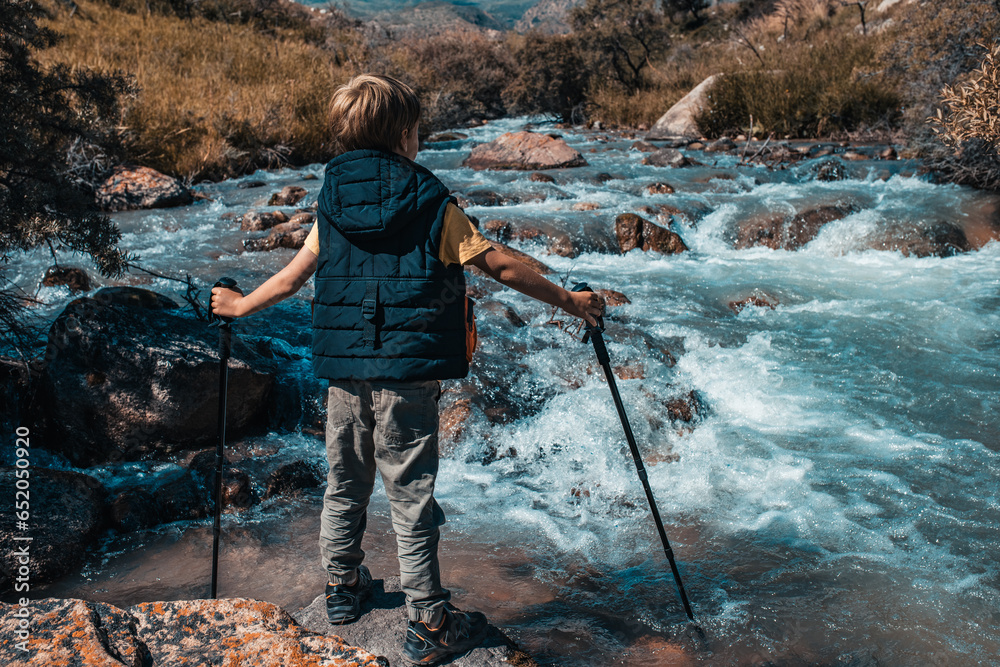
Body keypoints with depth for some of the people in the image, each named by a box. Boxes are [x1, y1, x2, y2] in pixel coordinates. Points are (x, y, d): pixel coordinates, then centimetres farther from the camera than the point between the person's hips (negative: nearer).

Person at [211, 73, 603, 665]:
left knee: (345, 485, 20)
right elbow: (500, 266, -5)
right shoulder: (431, 202, -7)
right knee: (411, 497, 2)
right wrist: (568, 300, 6)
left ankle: (343, 587, 39)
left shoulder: (332, 202, 6)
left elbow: (293, 276, 14)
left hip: (345, 372, 5)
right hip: (408, 376, -4)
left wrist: (241, 305, 32)